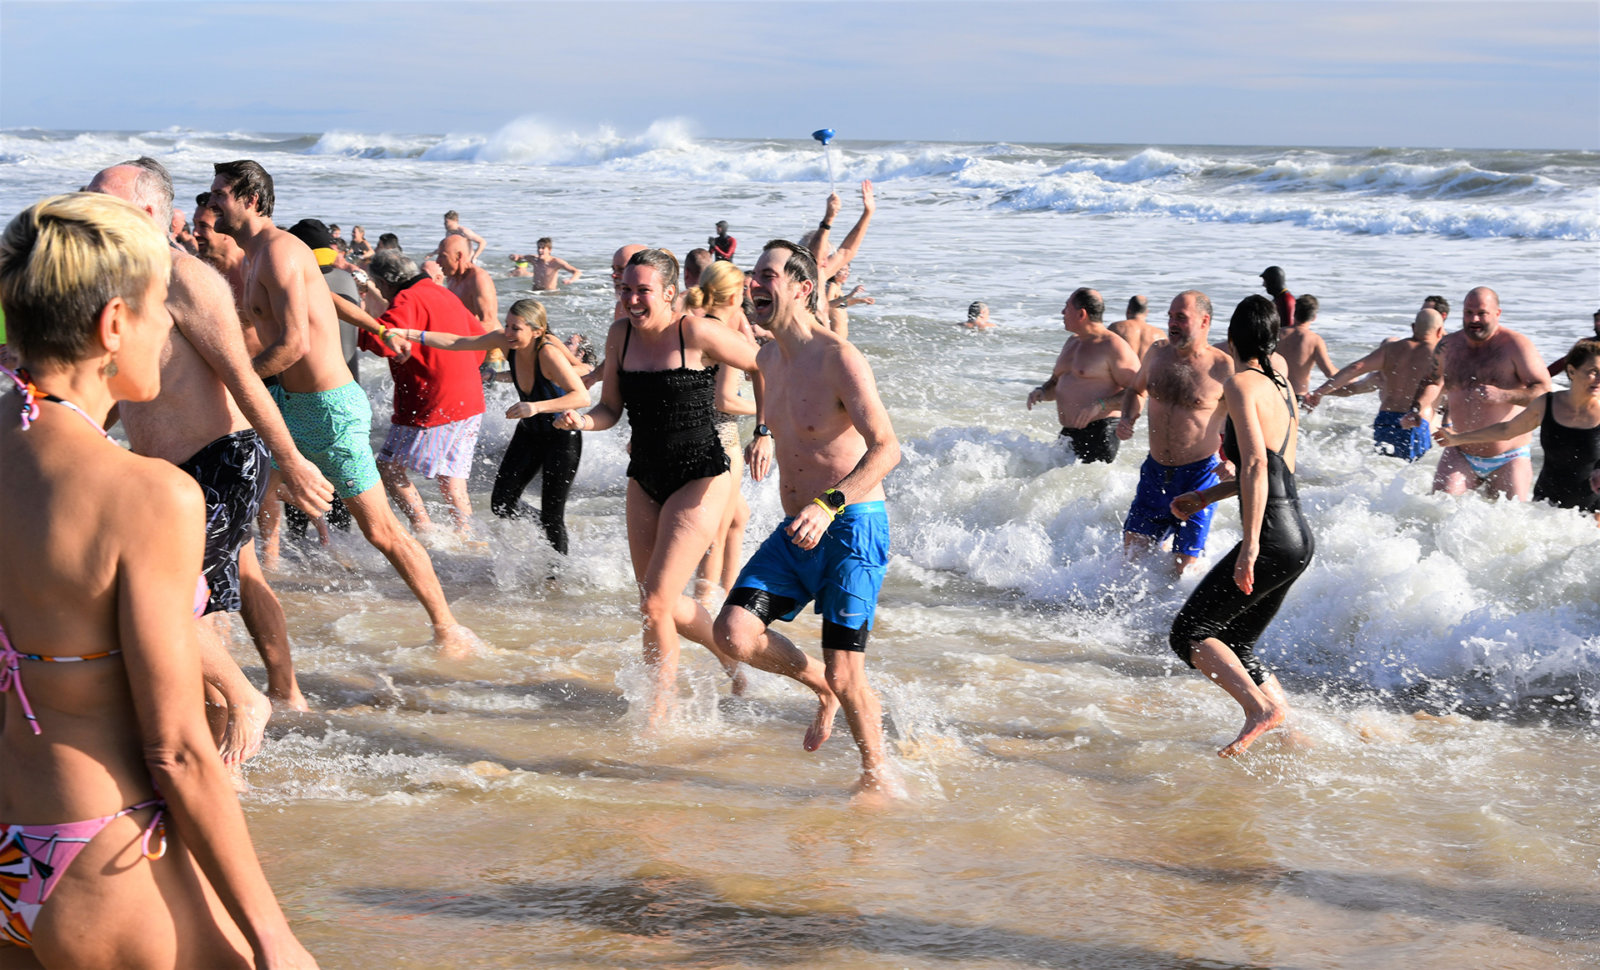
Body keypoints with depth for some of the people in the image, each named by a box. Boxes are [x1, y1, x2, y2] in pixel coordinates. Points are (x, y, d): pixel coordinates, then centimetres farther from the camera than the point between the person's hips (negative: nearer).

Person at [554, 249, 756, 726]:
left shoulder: (695, 333, -15)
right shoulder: (621, 335, 2)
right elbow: (610, 409, 8)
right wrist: (584, 421, -13)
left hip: (699, 477, -7)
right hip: (644, 478, 7)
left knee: (655, 603, -10)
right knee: (663, 604, 13)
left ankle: (662, 698, 11)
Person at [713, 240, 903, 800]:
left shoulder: (838, 357, -17)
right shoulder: (769, 358, 8)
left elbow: (887, 448, -24)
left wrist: (828, 505, -34)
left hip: (852, 525, -7)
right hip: (796, 528, 7)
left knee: (844, 675, -9)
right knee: (734, 633, -9)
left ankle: (877, 775, 16)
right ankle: (825, 689, 17)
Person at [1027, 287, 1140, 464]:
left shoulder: (1113, 347, -10)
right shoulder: (1072, 342, 17)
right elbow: (1056, 383, 28)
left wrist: (1099, 405, -26)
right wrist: (1041, 392, 4)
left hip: (1100, 435, -9)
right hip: (1068, 435, 9)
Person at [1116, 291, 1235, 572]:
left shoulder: (1223, 367, -14)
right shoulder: (1158, 353, 2)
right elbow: (1135, 390, 22)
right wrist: (1128, 419, 2)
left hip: (1198, 475, -5)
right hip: (1155, 471, 5)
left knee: (1184, 565, -3)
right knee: (1132, 551, 5)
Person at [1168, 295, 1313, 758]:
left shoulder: (1241, 384, -11)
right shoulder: (1282, 386, 15)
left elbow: (1257, 465, -21)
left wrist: (1249, 547, -24)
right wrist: (1206, 497, 27)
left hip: (1274, 540, -9)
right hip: (1300, 537, 9)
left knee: (1189, 633, -4)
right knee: (1235, 647, 17)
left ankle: (1261, 708, -17)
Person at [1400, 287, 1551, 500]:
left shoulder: (1516, 345, -9)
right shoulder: (1447, 345, 4)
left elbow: (1545, 391, -15)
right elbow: (1432, 381, 24)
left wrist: (1503, 396, -30)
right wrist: (1416, 409, 7)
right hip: (1460, 456, 2)